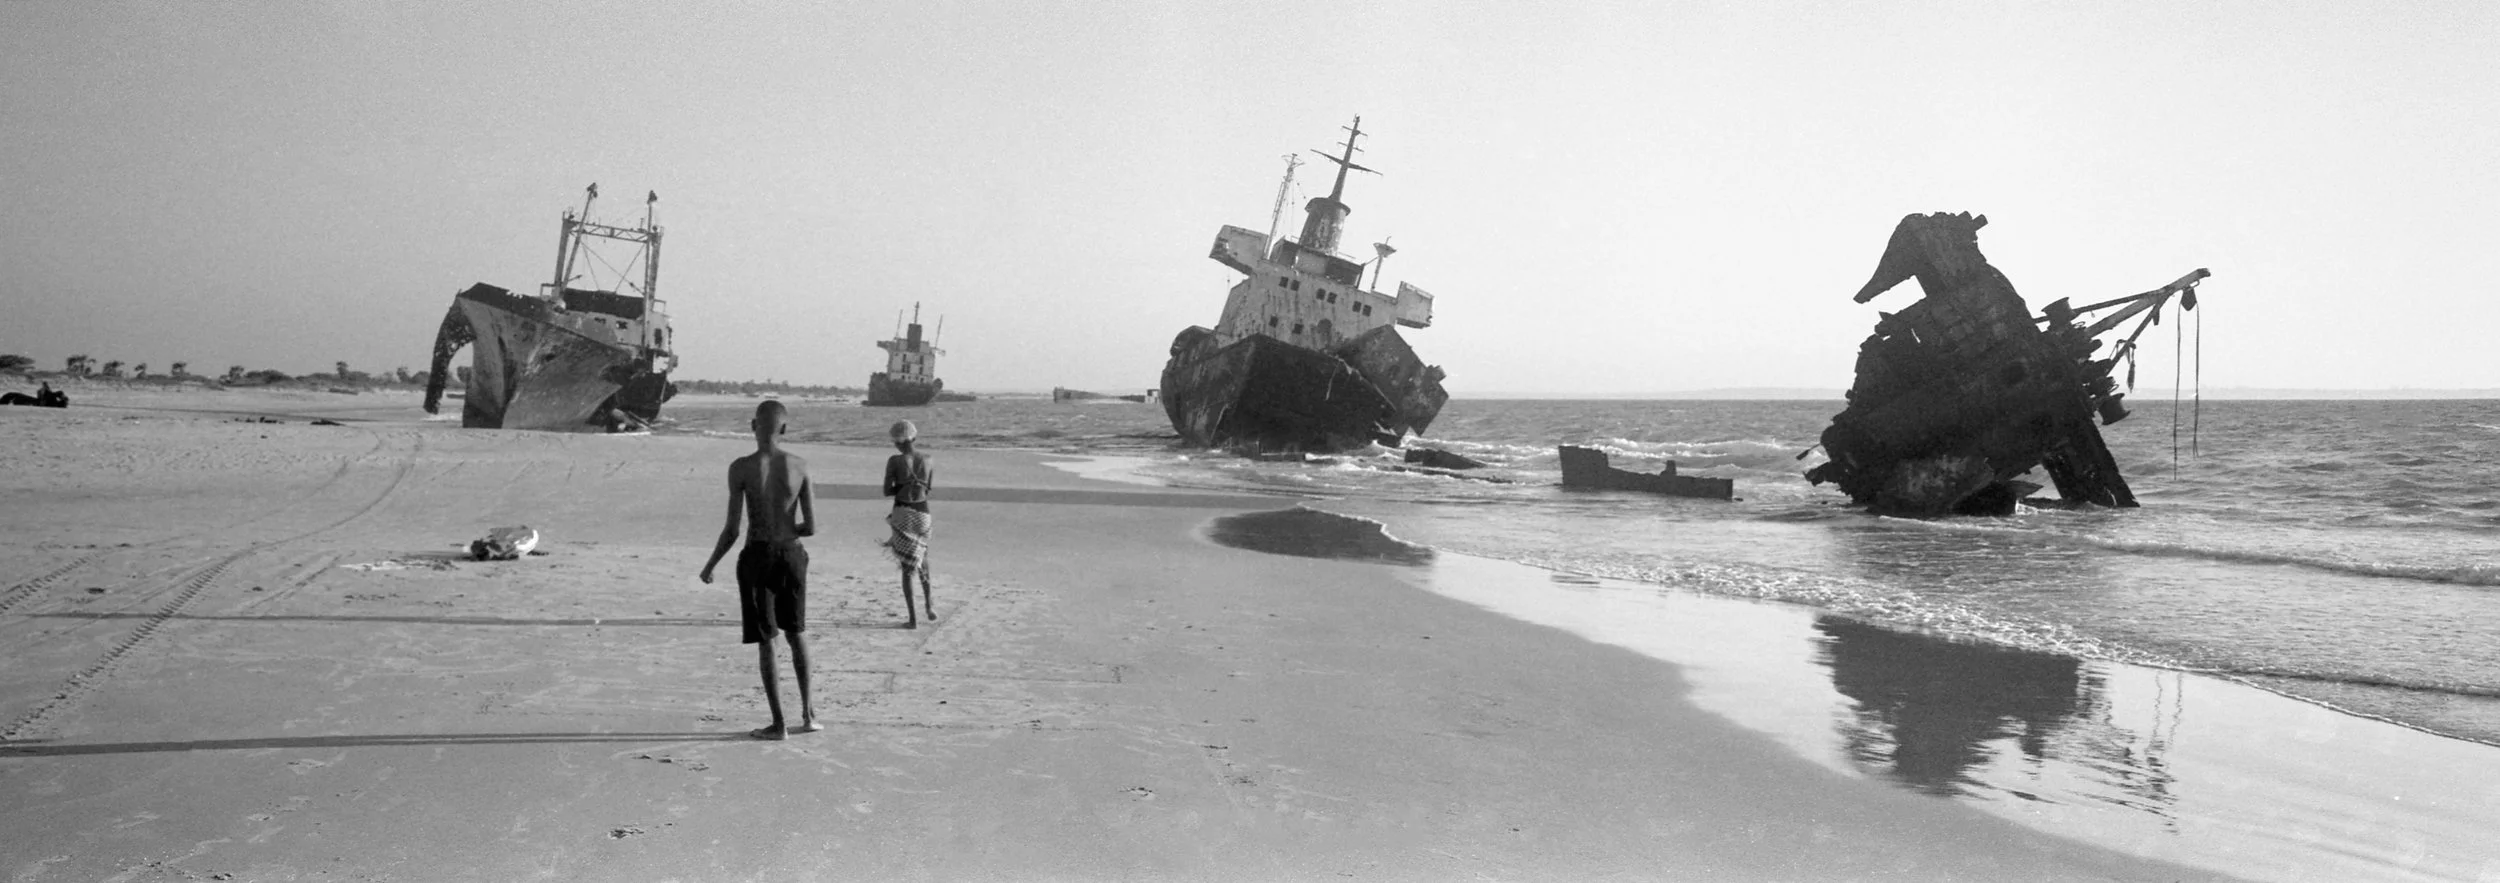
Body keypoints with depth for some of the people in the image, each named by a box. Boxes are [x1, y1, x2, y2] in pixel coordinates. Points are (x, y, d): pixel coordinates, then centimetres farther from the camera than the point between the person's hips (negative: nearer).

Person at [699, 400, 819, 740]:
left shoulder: (741, 468, -11)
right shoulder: (799, 466, -4)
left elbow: (732, 529, -10)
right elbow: (811, 528, -4)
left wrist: (710, 565, 4)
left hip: (758, 556, -3)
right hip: (792, 555, 3)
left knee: (765, 641, 6)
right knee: (795, 632, 20)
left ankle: (778, 723, 8)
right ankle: (807, 712, 24)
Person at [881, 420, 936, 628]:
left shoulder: (895, 461, -10)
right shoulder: (927, 459, 1)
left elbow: (887, 491, -9)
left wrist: (903, 487, 5)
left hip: (903, 514, -3)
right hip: (923, 513, 3)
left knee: (907, 567, 4)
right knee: (922, 560, 27)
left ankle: (913, 618, 1)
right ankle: (929, 605, 23)